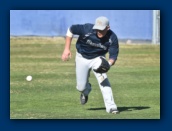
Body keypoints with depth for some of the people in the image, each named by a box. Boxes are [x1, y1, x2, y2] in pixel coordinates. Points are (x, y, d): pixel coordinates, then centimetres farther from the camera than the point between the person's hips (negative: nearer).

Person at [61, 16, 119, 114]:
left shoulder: (112, 38, -27)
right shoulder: (87, 29, -32)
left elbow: (113, 56, -22)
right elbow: (71, 29, -17)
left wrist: (108, 64, -45)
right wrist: (67, 49, -20)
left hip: (98, 58, 0)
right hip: (82, 57, 0)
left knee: (103, 78, -26)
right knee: (81, 87, 3)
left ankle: (111, 107, -23)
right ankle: (86, 91, 43)